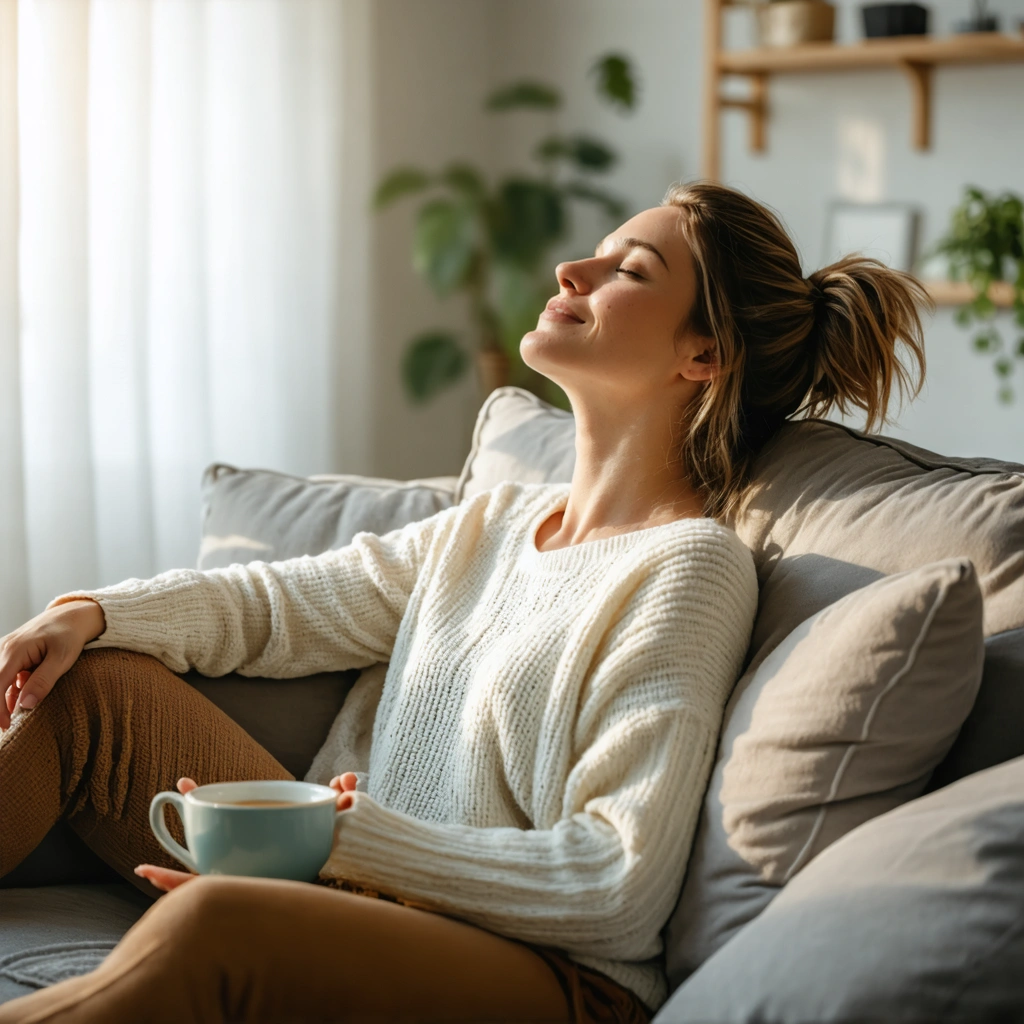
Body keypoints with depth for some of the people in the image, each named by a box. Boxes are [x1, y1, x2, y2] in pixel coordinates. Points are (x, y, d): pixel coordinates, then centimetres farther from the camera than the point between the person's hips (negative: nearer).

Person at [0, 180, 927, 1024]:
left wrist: (349, 840, -21)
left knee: (212, 924, -38)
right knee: (89, 683, 2)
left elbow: (621, 886, -18)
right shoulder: (496, 521, 16)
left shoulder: (690, 565, -11)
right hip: (373, 892, 8)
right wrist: (91, 614, 2)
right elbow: (283, 604, 20)